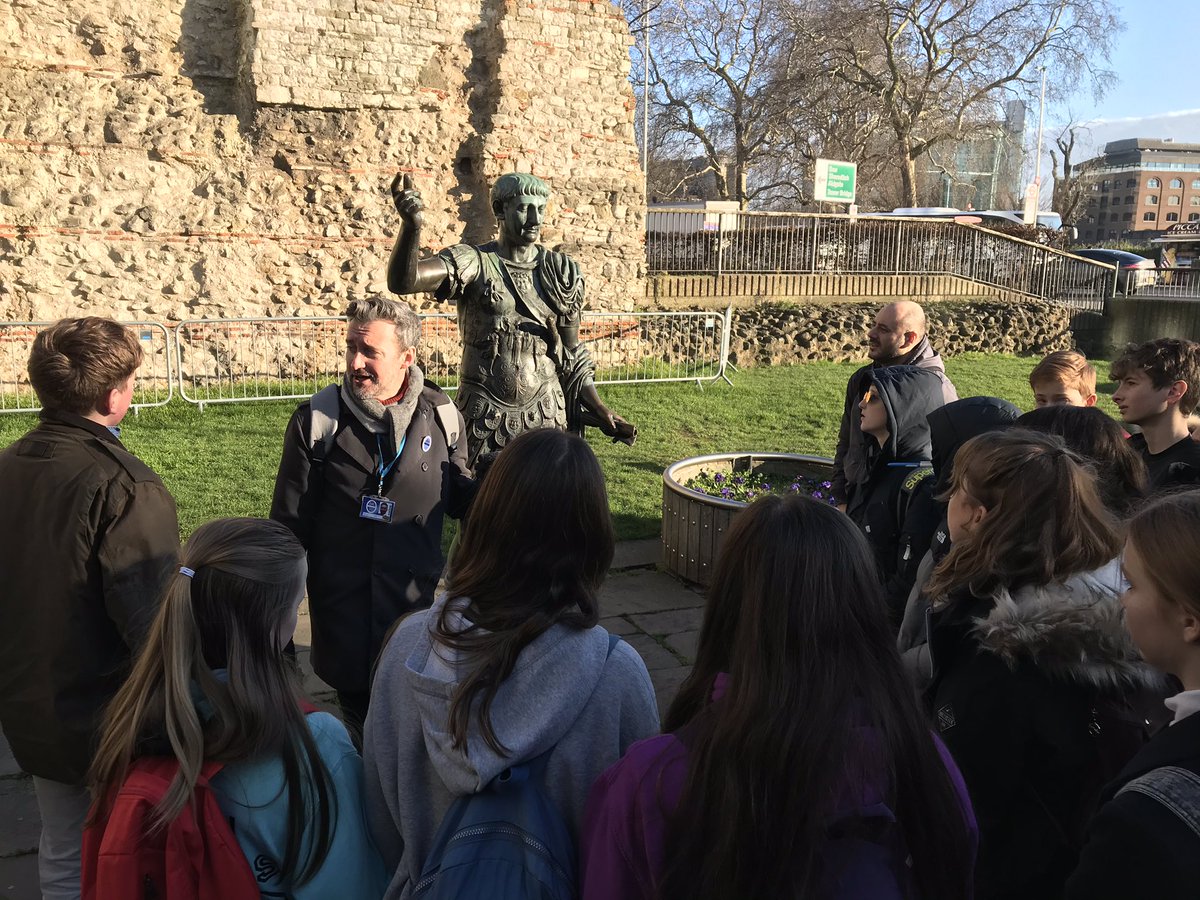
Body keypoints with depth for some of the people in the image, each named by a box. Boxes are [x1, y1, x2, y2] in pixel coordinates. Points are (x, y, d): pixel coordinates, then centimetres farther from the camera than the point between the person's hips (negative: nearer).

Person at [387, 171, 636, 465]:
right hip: (483, 419, -2)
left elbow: (571, 354, 11)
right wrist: (411, 225, -39)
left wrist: (599, 410, 2)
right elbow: (403, 281, -22)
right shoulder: (475, 262, -5)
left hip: (547, 417, 3)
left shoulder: (561, 271, 6)